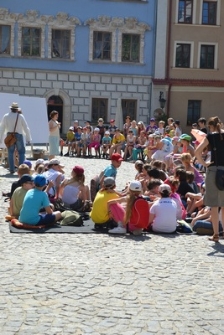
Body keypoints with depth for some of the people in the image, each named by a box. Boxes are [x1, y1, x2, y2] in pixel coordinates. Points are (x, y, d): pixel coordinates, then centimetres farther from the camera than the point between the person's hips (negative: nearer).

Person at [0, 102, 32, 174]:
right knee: (21, 152, 5)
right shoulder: (20, 116, -5)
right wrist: (28, 138, 3)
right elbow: (26, 128, -4)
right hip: (19, 136, -2)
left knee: (10, 153, 8)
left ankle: (12, 169, 6)